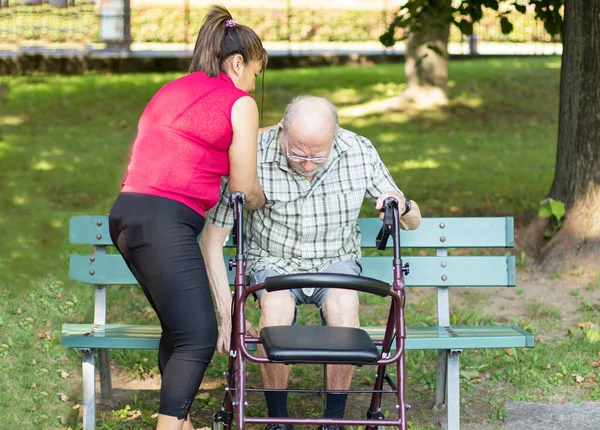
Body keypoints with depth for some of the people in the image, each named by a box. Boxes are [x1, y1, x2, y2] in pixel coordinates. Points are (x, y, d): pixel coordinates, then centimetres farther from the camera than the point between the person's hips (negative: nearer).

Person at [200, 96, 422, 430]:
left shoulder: (360, 153, -13)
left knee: (343, 305, -33)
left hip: (336, 261, 1)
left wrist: (401, 205, -26)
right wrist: (228, 314, -20)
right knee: (276, 306, -35)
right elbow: (212, 240, -14)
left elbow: (413, 221, 0)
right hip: (274, 261, -1)